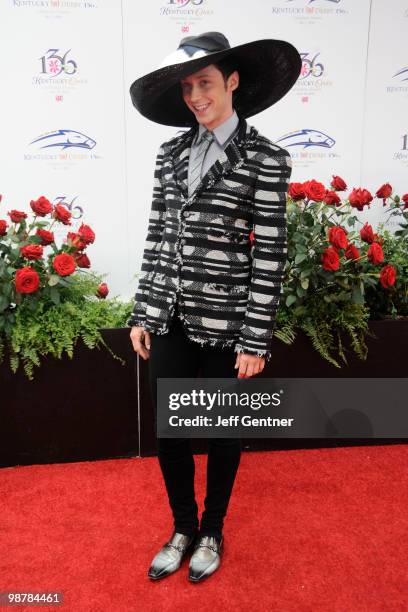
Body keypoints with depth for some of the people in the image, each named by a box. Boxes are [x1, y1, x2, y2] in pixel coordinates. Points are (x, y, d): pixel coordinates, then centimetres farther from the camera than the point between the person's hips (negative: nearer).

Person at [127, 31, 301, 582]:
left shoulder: (265, 159, -7)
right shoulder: (171, 152, 8)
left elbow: (270, 255, -10)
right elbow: (157, 237, 9)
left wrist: (256, 340, -11)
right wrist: (142, 313, 7)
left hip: (223, 323, -4)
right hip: (169, 319, 5)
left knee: (222, 432, 14)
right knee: (168, 431, 13)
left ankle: (212, 531, 39)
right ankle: (183, 528, 39)